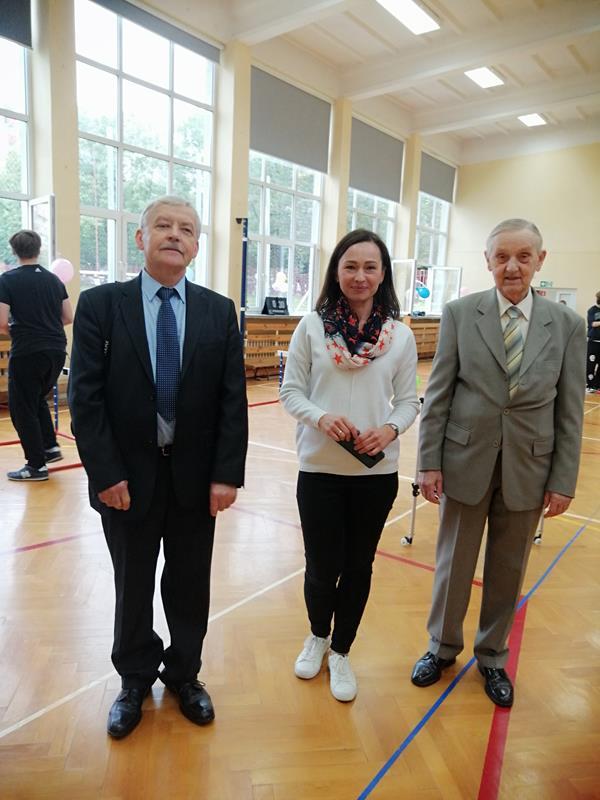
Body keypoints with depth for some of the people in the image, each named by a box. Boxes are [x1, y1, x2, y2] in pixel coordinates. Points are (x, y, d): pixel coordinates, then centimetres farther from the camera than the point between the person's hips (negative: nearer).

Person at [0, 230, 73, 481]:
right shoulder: (54, 280, 8)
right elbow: (68, 318, 9)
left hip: (27, 352, -5)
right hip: (56, 350, 6)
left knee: (22, 408, 6)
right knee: (37, 400, 25)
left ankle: (36, 465, 9)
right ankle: (50, 446, 23)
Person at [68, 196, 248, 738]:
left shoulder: (219, 312, 0)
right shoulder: (100, 304, -4)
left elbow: (233, 399, -3)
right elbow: (85, 396, -7)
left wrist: (227, 473, -8)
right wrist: (105, 473, -12)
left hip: (196, 475, 2)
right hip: (127, 475, -1)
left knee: (190, 583, 17)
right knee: (133, 586, 17)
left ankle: (184, 673, 41)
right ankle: (135, 679, 41)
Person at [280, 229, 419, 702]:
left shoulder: (400, 335, -1)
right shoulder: (311, 327, -4)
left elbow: (409, 400, 3)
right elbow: (291, 391, -2)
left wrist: (390, 429, -17)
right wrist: (321, 417, -20)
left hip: (376, 473, 2)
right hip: (319, 470, -1)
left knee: (358, 567, 14)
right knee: (322, 567, 9)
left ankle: (340, 653, 39)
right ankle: (318, 636, 42)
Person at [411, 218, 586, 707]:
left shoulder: (567, 325, -1)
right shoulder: (460, 314, -4)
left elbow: (570, 411, 1)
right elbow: (438, 394, -4)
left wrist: (564, 481, -1)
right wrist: (429, 462, -6)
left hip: (528, 469, 1)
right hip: (466, 461, -1)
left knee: (508, 570, 16)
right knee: (454, 563, 14)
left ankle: (492, 656, 40)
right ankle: (443, 647, 38)